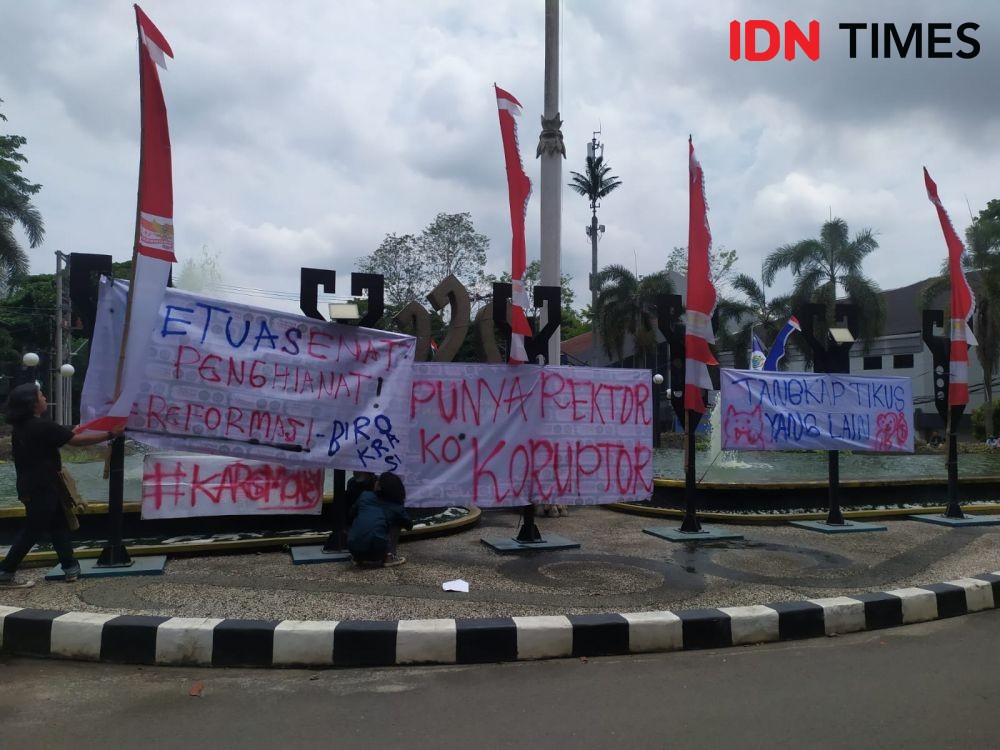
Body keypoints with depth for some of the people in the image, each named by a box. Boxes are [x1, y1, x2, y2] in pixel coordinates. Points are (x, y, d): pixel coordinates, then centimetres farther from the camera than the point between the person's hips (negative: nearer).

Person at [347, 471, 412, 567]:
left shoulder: (365, 496, 16)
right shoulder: (396, 507, 12)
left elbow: (352, 515, 31)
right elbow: (409, 525, 28)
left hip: (354, 549, 3)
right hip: (376, 551, -3)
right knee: (396, 524, 21)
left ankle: (360, 558, 20)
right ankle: (389, 557, 7)